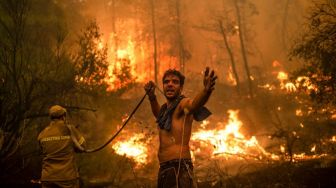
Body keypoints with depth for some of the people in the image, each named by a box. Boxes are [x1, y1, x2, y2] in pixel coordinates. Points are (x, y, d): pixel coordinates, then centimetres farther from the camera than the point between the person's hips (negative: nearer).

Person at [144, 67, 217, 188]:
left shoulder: (183, 104, -3)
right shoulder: (165, 109, 21)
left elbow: (195, 103, -27)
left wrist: (206, 90, -49)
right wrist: (151, 96, 27)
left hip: (180, 168, -9)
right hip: (163, 170, 9)